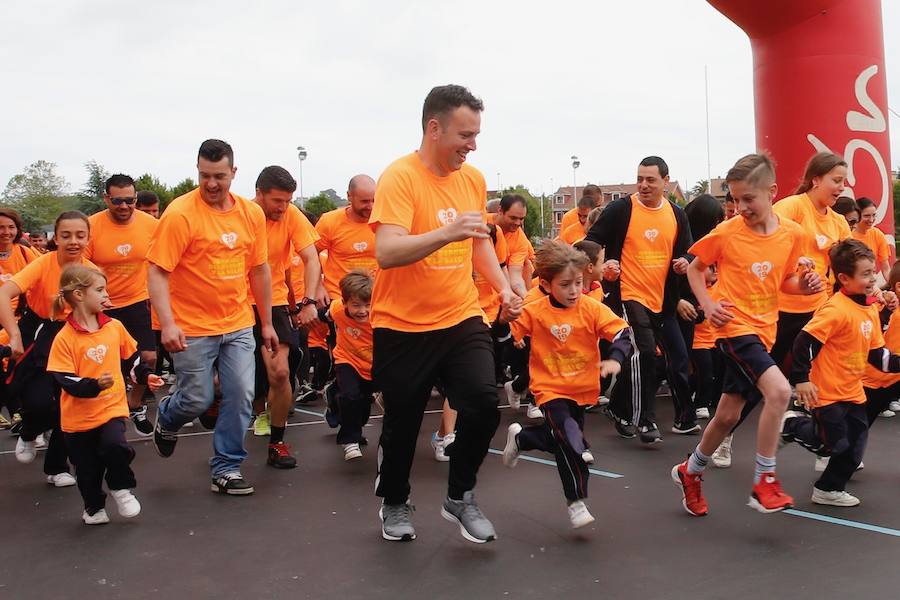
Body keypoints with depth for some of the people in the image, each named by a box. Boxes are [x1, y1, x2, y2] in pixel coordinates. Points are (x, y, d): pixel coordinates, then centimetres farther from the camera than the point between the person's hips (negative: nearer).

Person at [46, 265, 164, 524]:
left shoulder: (114, 326, 0)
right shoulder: (65, 338, -13)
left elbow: (132, 356, 15)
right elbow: (66, 381, -18)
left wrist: (146, 376, 4)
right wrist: (95, 385, -31)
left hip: (112, 407, 2)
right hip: (79, 416, -1)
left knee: (115, 445, -25)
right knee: (87, 468, 10)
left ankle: (121, 487, 4)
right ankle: (94, 507, 37)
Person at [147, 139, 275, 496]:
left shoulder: (252, 213, 2)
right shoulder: (180, 213, -13)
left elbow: (259, 270, 11)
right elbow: (157, 272, -15)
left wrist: (267, 322, 13)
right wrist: (167, 324, -25)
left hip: (239, 325, 4)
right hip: (192, 327, -4)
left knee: (241, 396, 1)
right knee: (197, 400, 5)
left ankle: (226, 469, 17)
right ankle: (166, 419, 40)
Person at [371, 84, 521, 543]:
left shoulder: (473, 179, 6)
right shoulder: (399, 178, -14)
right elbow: (386, 253, -26)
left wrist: (503, 287, 8)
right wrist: (446, 232, -38)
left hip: (462, 318, 4)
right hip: (402, 325, -4)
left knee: (483, 404, -10)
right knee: (402, 422, 8)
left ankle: (460, 498, 14)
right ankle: (395, 504, 34)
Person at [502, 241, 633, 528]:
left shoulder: (592, 308, -11)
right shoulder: (534, 312, -12)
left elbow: (622, 333, -16)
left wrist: (615, 358, -34)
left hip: (582, 388, 3)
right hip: (550, 389, -3)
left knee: (561, 438, 18)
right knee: (572, 442, -21)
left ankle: (520, 438, 48)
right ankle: (576, 501, -5)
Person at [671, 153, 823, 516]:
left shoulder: (792, 233, 1)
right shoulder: (726, 233, -9)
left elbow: (785, 280, 14)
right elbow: (695, 269, 4)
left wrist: (804, 285, -7)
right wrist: (708, 305, -9)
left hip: (763, 330, 5)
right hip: (735, 327, -5)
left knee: (728, 414, 12)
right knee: (778, 390, -26)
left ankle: (690, 472, 35)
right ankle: (764, 482, -12)